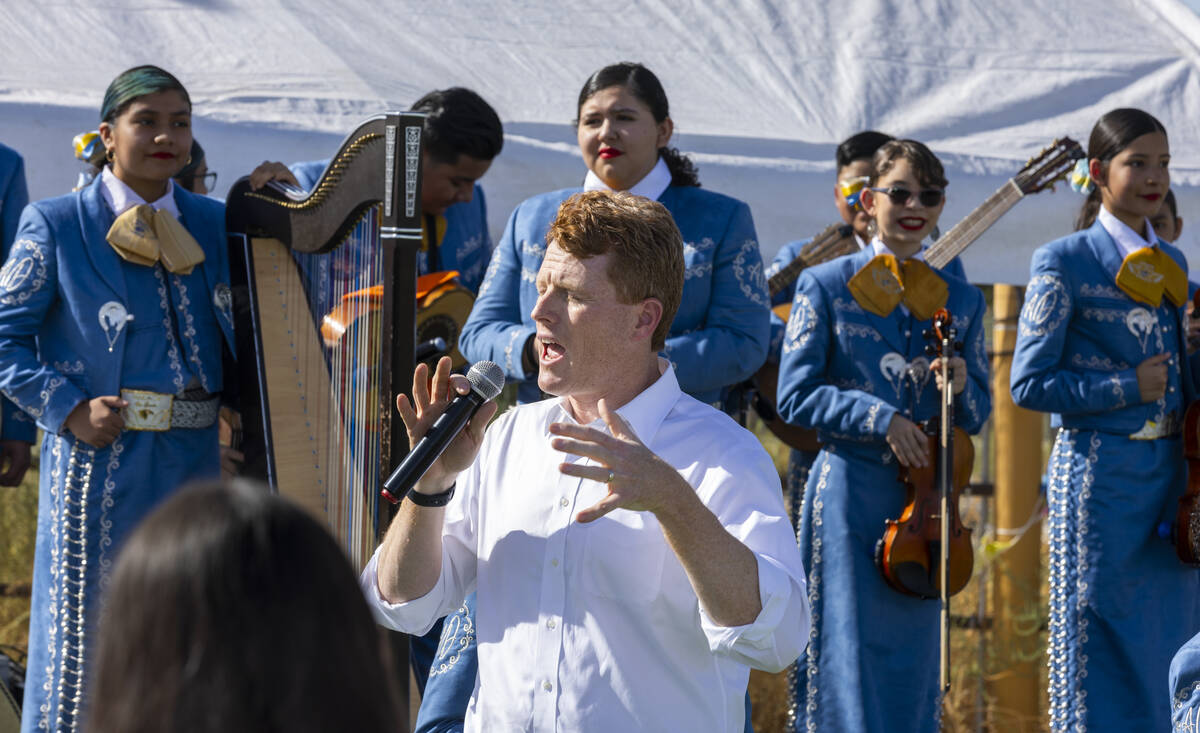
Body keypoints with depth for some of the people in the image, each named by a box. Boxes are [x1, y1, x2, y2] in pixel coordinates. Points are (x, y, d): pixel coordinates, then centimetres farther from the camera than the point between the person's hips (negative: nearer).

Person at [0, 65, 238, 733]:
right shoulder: (57, 226, -1)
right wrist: (67, 407, -12)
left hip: (198, 458, 4)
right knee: (86, 632, 0)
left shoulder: (216, 225, 11)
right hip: (99, 456, -4)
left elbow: (249, 336, 15)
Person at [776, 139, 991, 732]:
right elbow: (795, 397, -5)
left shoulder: (961, 301, 10)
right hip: (847, 496, -4)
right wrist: (881, 418, -15)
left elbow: (976, 417, 13)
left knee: (913, 663, 6)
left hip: (921, 503, 4)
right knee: (847, 655, -6)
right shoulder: (825, 287, 0)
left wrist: (960, 386, -10)